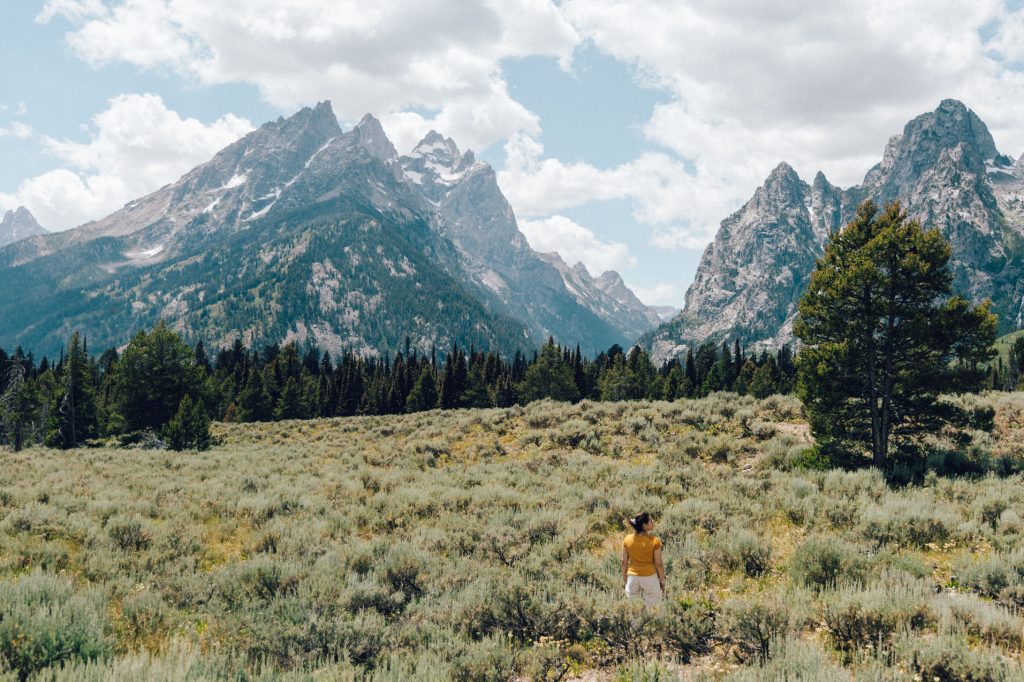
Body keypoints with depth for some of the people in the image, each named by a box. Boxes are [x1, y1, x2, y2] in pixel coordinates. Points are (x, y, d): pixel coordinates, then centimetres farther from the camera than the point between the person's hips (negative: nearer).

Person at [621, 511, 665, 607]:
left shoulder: (627, 540, -5)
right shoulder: (654, 541, -15)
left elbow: (624, 562, 0)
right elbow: (658, 564, -10)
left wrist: (624, 580, 11)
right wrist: (662, 581, 3)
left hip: (632, 577, 3)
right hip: (650, 577, -3)